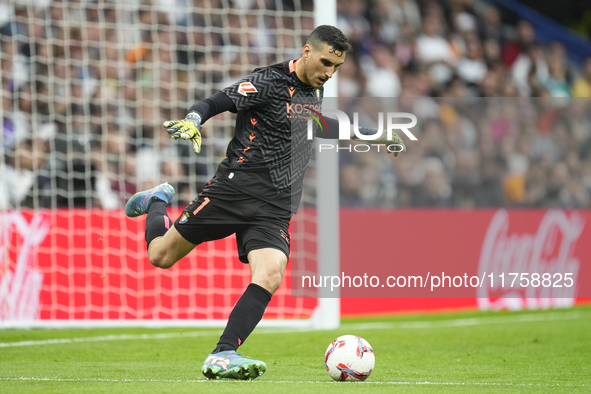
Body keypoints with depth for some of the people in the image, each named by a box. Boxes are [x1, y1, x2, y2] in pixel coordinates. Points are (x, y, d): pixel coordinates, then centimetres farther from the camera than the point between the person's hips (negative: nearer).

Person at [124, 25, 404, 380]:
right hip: (236, 188, -5)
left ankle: (222, 357, -24)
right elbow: (214, 103, -14)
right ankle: (157, 202, 38)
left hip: (276, 209, 5)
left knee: (271, 275, -22)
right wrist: (193, 121, -35)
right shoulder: (269, 82, -10)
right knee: (161, 256, 4)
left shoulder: (316, 90, 13)